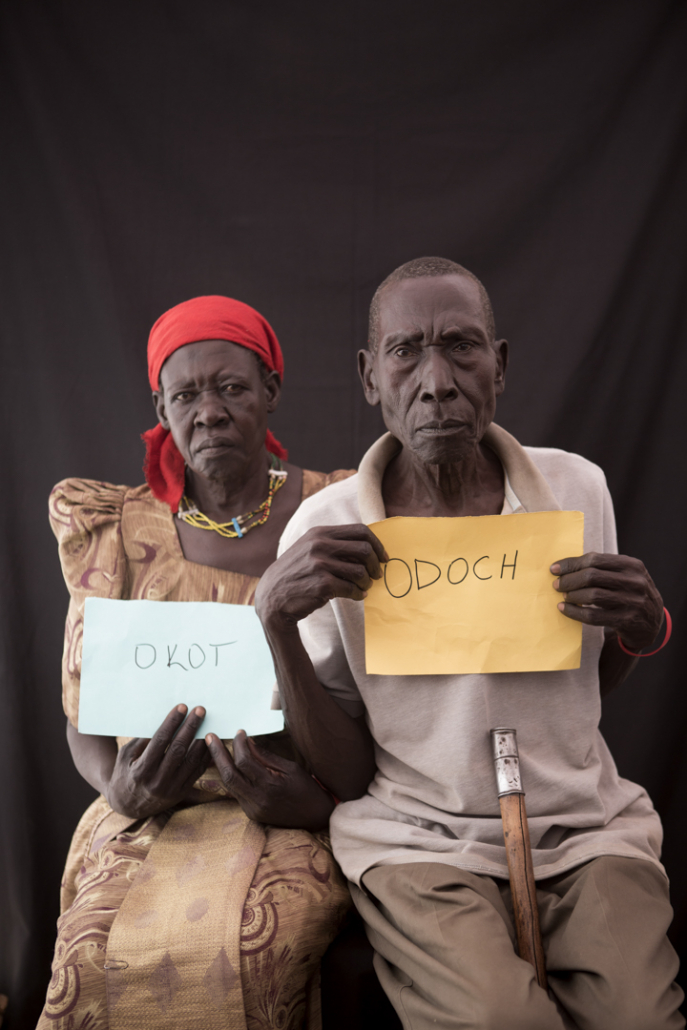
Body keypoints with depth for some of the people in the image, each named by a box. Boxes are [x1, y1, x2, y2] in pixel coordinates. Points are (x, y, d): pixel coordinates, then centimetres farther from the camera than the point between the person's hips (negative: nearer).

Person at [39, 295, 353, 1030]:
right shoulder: (121, 532, 6)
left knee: (243, 948, -30)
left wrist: (323, 796, -18)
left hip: (298, 812, -1)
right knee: (98, 958, -26)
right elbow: (84, 719, 9)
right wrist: (123, 788, -13)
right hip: (156, 811, 2)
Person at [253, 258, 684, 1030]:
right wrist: (275, 621, -20)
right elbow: (346, 774, -6)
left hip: (586, 823, 3)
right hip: (420, 837, -2)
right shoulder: (323, 530, -8)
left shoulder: (579, 488, -1)